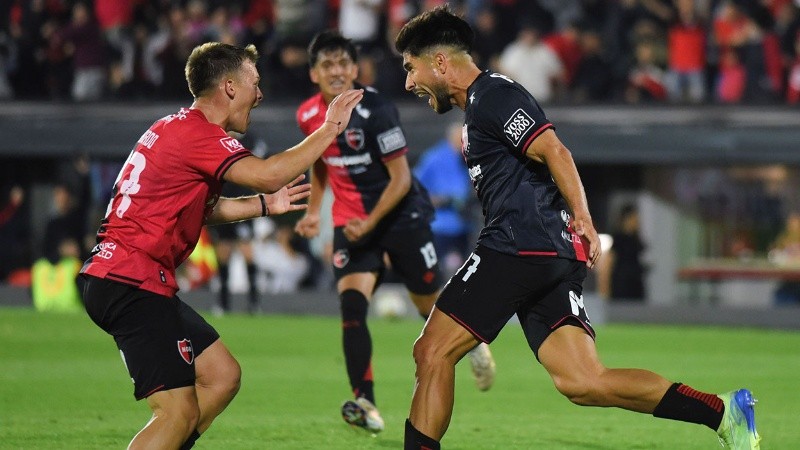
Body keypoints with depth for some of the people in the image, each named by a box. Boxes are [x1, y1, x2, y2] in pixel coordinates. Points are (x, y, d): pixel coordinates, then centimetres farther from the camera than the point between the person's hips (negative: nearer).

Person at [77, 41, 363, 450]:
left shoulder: (180, 128, 19)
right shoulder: (196, 133, -14)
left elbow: (202, 208, 28)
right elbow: (267, 174, -24)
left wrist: (264, 205, 20)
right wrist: (330, 128, -14)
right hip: (132, 282, -11)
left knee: (222, 375, 15)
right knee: (180, 413, -15)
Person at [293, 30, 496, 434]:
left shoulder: (375, 110, -21)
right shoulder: (309, 115, -3)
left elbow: (400, 178, -19)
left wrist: (370, 223, -26)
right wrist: (313, 210, 10)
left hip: (402, 215, -4)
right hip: (350, 221, 4)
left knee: (431, 305, 9)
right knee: (351, 302, -18)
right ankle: (364, 403, -20)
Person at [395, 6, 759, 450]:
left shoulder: (490, 94, -4)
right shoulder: (479, 104, 27)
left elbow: (553, 150, -16)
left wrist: (582, 217, -24)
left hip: (520, 246, -10)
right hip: (555, 256, 10)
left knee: (432, 351, -4)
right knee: (583, 383, -2)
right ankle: (724, 411, -8)